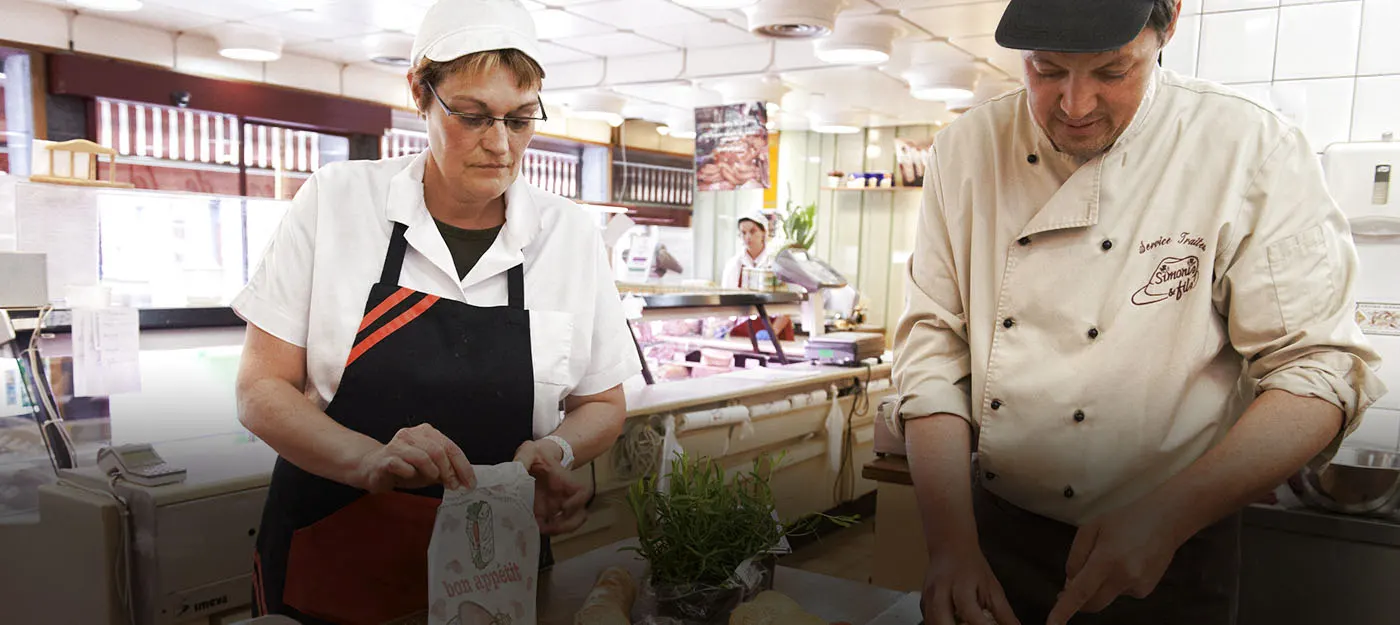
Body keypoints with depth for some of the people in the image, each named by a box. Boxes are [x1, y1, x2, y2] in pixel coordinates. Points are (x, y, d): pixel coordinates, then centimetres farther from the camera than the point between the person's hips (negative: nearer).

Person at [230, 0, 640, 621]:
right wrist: (369, 460, -25)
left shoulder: (571, 233, -6)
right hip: (329, 558, 0)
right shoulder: (335, 200, -9)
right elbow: (261, 389, -7)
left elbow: (603, 402, 5)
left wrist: (555, 450, -16)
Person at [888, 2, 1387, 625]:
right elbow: (932, 346, -7)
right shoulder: (966, 150, -5)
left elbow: (1316, 369, -13)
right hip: (992, 524, 3)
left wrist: (1166, 516, -25)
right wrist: (950, 543, -14)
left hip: (1170, 555, -2)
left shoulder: (1251, 148, -12)